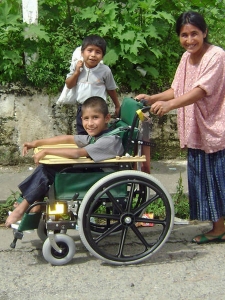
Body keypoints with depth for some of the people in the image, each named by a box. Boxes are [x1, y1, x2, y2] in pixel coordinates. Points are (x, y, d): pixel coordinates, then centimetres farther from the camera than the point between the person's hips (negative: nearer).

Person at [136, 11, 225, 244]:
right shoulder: (186, 57, 10)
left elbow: (200, 91, -26)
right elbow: (177, 90, 10)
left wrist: (169, 105, -38)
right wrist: (153, 98, -6)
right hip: (195, 131, 7)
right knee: (200, 179, 9)